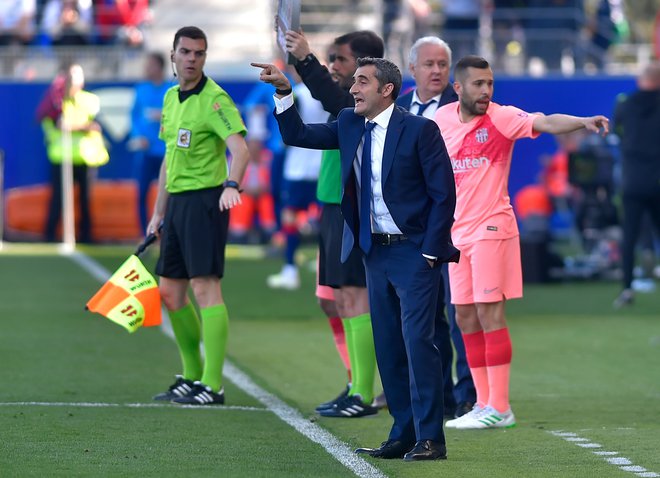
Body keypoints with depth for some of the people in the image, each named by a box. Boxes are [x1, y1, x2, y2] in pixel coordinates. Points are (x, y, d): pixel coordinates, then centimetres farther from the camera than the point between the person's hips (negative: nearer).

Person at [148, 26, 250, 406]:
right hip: (177, 203, 9)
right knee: (171, 292, 11)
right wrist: (159, 214, 21)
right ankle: (193, 375, 24)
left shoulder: (215, 99, -11)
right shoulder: (171, 98, 15)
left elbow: (240, 148, -24)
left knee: (205, 288, -11)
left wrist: (232, 185, -43)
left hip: (205, 200, -9)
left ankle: (213, 385, -10)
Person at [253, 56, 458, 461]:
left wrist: (430, 253, -13)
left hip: (414, 252, -7)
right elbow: (297, 135, 14)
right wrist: (284, 91, 0)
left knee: (417, 340, -13)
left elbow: (444, 194, -10)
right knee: (388, 347, 8)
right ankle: (404, 435, 14)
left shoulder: (420, 130, -10)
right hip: (376, 253, 7)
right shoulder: (350, 125, 9)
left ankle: (430, 439, -11)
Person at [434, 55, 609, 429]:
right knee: (466, 318, 8)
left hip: (491, 228, -6)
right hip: (458, 231, 6)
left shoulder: (502, 118, -10)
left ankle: (499, 408, -5)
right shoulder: (442, 119, 5)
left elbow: (545, 122, -27)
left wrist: (584, 122, -44)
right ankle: (484, 404, 16)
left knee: (490, 315, -8)